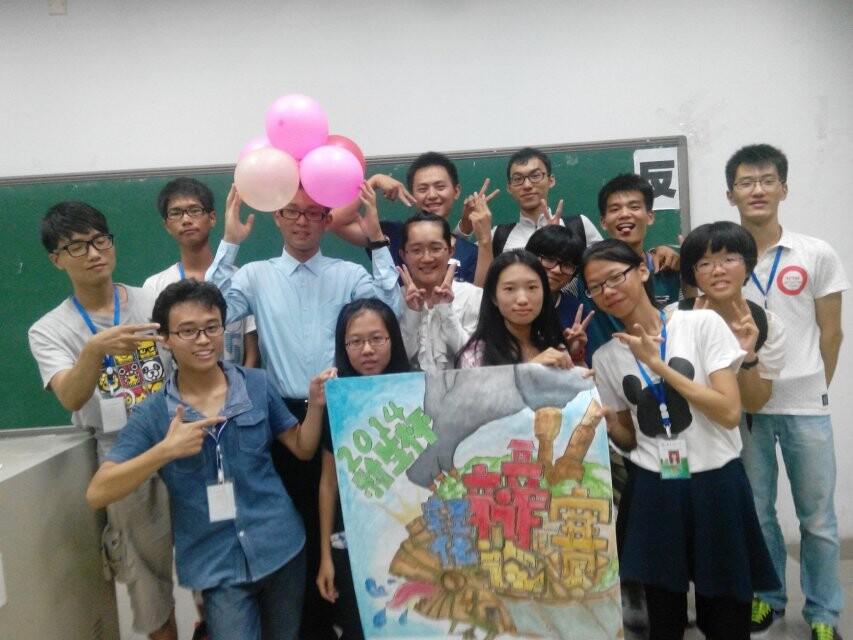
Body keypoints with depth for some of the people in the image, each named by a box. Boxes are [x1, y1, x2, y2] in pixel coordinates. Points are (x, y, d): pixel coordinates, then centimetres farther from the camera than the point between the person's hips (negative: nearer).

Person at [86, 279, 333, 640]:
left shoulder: (258, 385, -3)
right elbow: (97, 495, -12)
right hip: (218, 566, -2)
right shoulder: (152, 414, -7)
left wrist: (316, 403, -14)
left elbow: (302, 449, 4)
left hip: (281, 548, 2)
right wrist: (165, 450, -25)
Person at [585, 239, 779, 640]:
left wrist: (659, 365, -17)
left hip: (717, 486, -2)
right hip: (652, 493, 2)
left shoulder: (702, 323, -5)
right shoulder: (605, 358, 4)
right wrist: (609, 425, -10)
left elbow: (730, 413, -13)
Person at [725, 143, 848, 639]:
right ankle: (767, 596, 33)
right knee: (756, 512, 14)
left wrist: (813, 390, 6)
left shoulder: (819, 255, -3)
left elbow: (830, 333, 4)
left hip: (805, 406, 0)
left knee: (818, 518, 10)